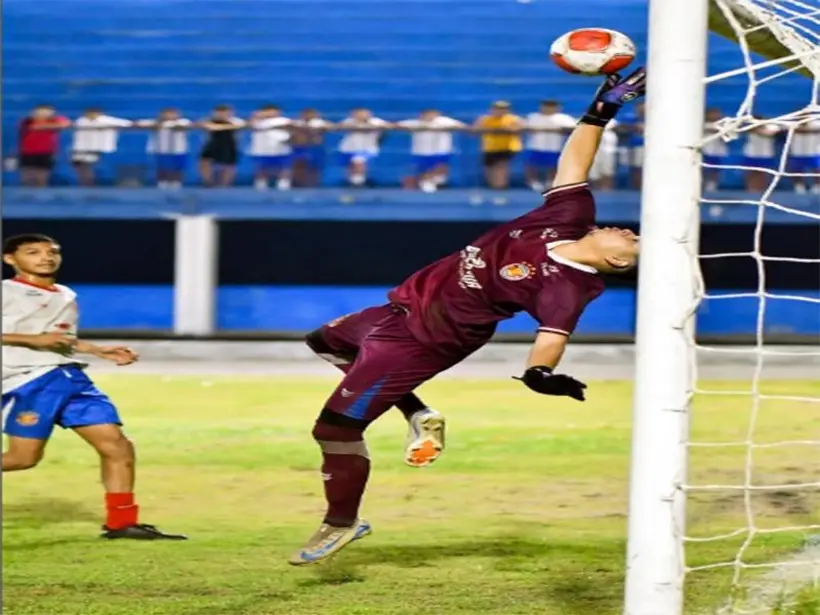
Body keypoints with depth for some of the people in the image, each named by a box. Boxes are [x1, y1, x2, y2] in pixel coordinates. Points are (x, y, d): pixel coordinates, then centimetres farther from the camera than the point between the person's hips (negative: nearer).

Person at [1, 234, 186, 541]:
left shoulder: (66, 297, 21)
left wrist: (101, 351, 17)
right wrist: (34, 339, -18)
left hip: (72, 378, 7)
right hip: (28, 380, -7)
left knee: (117, 445, -2)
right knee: (25, 456, -12)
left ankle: (121, 523, 4)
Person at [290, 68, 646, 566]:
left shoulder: (567, 288, -28)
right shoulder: (571, 219, -10)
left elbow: (552, 336, -41)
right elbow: (575, 161, -1)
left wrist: (543, 373, -61)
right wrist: (603, 109, -10)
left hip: (424, 341, -9)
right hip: (407, 303, 9)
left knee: (336, 425, -9)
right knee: (327, 342, 34)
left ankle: (343, 523, 12)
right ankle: (415, 412, 34)